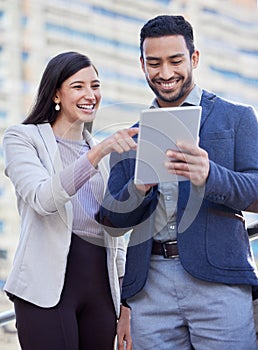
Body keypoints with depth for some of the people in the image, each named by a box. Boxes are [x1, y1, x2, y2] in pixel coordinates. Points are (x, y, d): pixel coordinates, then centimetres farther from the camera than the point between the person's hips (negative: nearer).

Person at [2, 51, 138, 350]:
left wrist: (126, 302, 14)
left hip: (101, 286, 5)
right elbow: (43, 199, -16)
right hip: (48, 287, -5)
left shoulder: (104, 153, 20)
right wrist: (97, 153, -26)